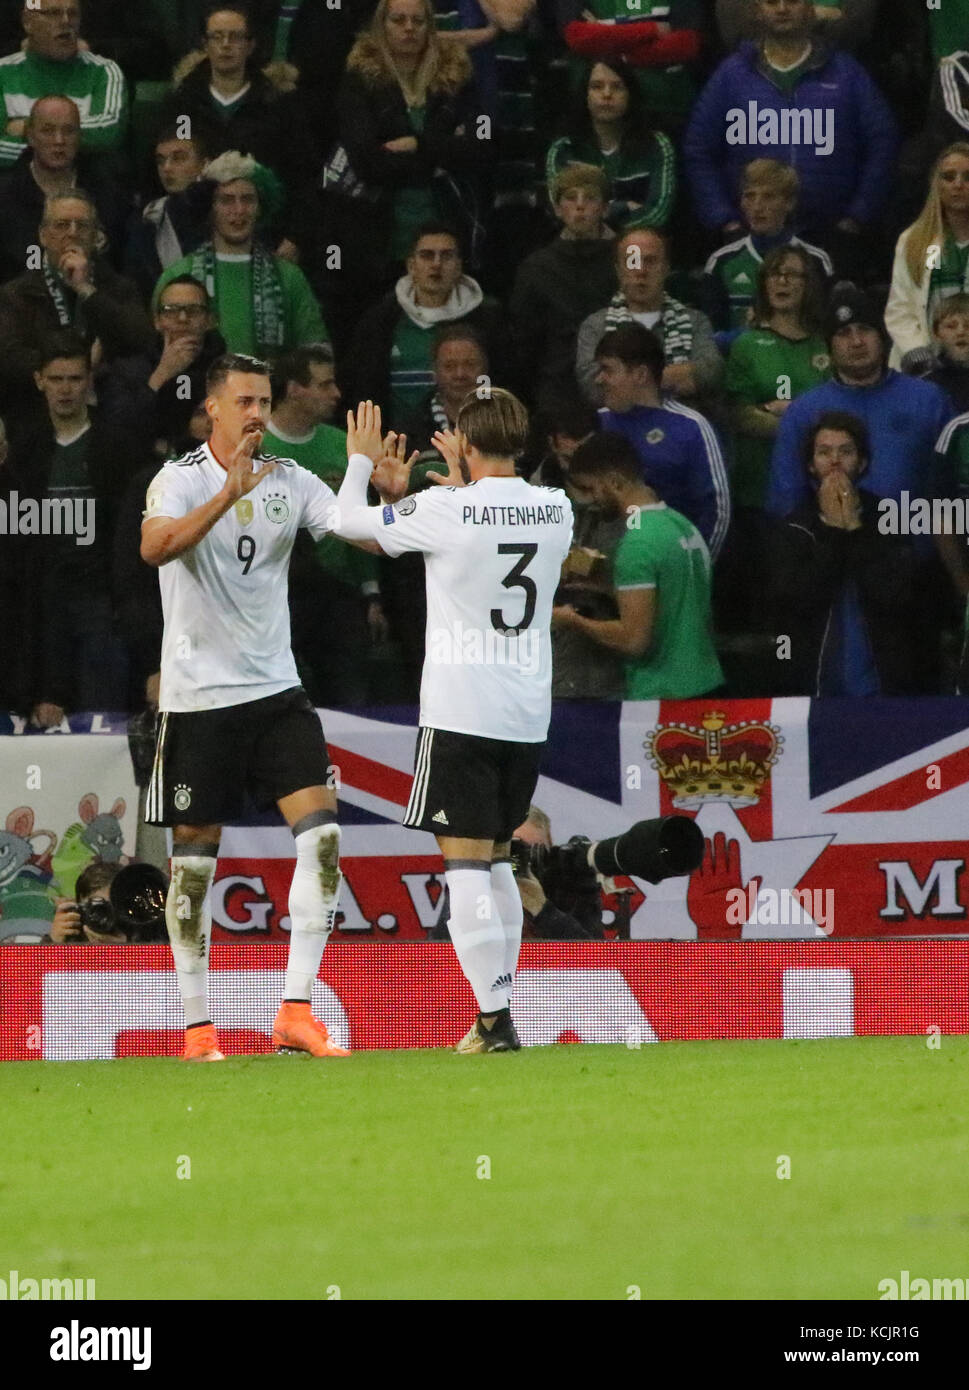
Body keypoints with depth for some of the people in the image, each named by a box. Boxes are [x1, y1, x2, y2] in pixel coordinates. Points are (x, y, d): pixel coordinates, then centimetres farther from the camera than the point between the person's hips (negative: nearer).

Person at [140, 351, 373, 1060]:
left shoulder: (289, 481, 6)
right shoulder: (182, 479, -8)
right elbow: (155, 548, -27)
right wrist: (227, 495, -38)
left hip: (276, 689, 4)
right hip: (199, 696, -4)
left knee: (322, 832, -11)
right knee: (195, 858, 1)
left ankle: (297, 1011, -9)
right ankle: (198, 1026, 11)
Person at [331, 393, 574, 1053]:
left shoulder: (447, 511, -12)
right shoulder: (556, 510, 3)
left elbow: (350, 521, 3)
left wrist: (361, 459, 21)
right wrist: (462, 483, 33)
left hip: (460, 713, -6)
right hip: (528, 713, 6)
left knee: (466, 862, -4)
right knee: (496, 859, 18)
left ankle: (495, 1016, -12)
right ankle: (500, 1011, 18)